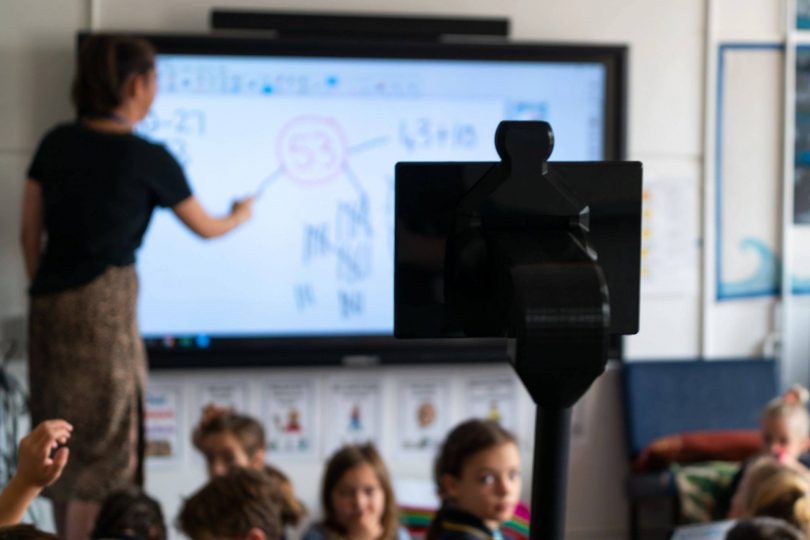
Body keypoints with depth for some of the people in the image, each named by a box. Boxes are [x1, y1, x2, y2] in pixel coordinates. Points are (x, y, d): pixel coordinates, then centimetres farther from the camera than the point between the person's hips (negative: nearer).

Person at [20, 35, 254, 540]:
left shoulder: (57, 143, 6)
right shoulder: (149, 160, -7)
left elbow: (30, 232, 8)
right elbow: (205, 228, 8)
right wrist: (239, 216, 29)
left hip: (49, 305, 6)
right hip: (106, 303, -6)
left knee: (63, 442, 15)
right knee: (107, 445, 1)